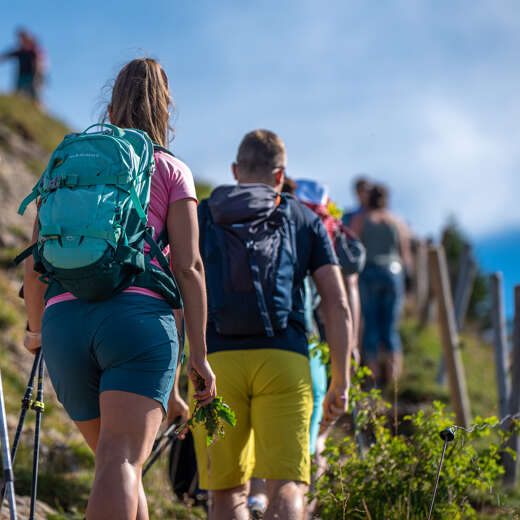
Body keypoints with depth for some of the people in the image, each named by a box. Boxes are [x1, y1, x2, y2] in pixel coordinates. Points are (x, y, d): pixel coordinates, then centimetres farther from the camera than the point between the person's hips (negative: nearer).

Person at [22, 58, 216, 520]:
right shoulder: (172, 171, 13)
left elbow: (35, 264, 16)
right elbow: (188, 266, 2)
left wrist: (36, 330, 32)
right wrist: (199, 352, 2)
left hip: (65, 320, 4)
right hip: (139, 315, -4)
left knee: (118, 459, 20)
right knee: (122, 462, -17)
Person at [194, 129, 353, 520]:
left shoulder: (200, 218, 19)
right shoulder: (304, 220, 18)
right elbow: (337, 304, 9)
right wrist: (341, 383, 11)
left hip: (217, 359, 1)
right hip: (283, 358, -1)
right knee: (286, 488, -5)